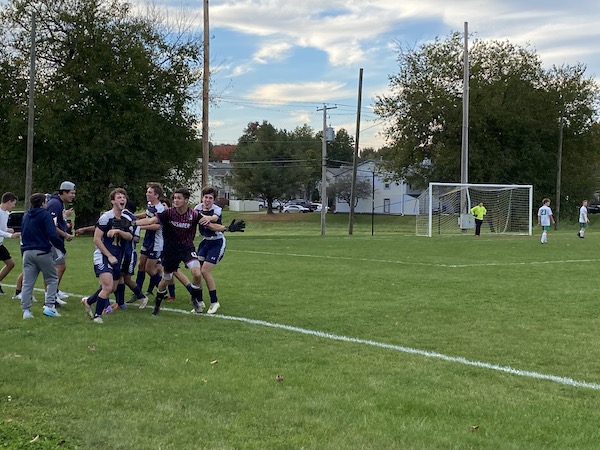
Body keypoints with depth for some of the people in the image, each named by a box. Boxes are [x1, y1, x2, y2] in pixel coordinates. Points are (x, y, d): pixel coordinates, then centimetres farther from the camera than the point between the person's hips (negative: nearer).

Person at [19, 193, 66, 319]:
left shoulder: (26, 216, 15)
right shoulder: (45, 215, -8)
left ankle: (26, 310, 2)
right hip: (42, 252, -6)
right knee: (52, 279, 6)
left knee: (27, 283, 6)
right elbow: (53, 235, -17)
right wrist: (62, 248, -7)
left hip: (27, 252, 6)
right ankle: (49, 306, -6)